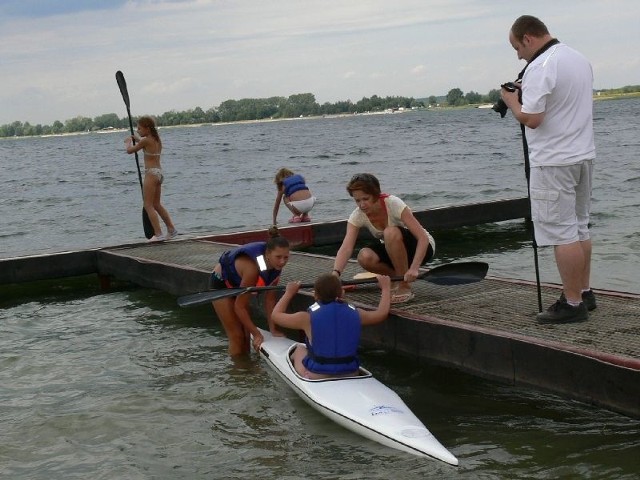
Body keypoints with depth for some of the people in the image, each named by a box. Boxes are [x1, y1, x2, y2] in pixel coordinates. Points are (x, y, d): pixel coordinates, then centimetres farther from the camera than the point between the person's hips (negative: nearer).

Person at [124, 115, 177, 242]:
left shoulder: (146, 141, -13)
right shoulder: (157, 139, 11)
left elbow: (130, 150, -4)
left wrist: (129, 142, 15)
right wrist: (136, 138, 30)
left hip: (151, 173, -8)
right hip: (159, 172, 8)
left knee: (148, 205, -3)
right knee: (156, 204, 19)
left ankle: (158, 234, -9)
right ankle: (171, 229, 19)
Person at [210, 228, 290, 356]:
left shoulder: (277, 264, -22)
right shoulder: (252, 267, -42)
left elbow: (270, 299, -11)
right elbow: (239, 306, -34)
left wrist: (273, 329, -12)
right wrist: (257, 334, -26)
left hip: (238, 285, 7)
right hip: (222, 284, -7)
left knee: (246, 334, 12)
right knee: (236, 336, -5)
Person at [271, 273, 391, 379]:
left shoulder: (308, 317, -12)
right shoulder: (355, 314, -5)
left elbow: (276, 315, 3)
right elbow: (382, 313, 14)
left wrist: (289, 293, 17)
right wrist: (386, 287, 28)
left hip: (316, 378, -2)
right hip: (351, 375, 2)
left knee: (300, 349, 28)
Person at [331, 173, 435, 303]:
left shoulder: (393, 204, -28)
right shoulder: (358, 215, -16)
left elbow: (423, 238, -32)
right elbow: (346, 248, -29)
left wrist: (414, 268, -46)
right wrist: (335, 273, -48)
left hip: (423, 247, -4)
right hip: (393, 251, 4)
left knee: (390, 233, -35)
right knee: (364, 257, -27)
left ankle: (405, 288, -21)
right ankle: (400, 276, 0)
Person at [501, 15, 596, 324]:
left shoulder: (539, 68, -17)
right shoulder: (580, 60, 12)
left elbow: (531, 119, -23)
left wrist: (512, 101, -4)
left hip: (553, 162, -9)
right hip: (583, 156, 10)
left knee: (562, 233, -6)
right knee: (579, 227, 17)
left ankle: (573, 304, -4)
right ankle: (584, 293, 24)